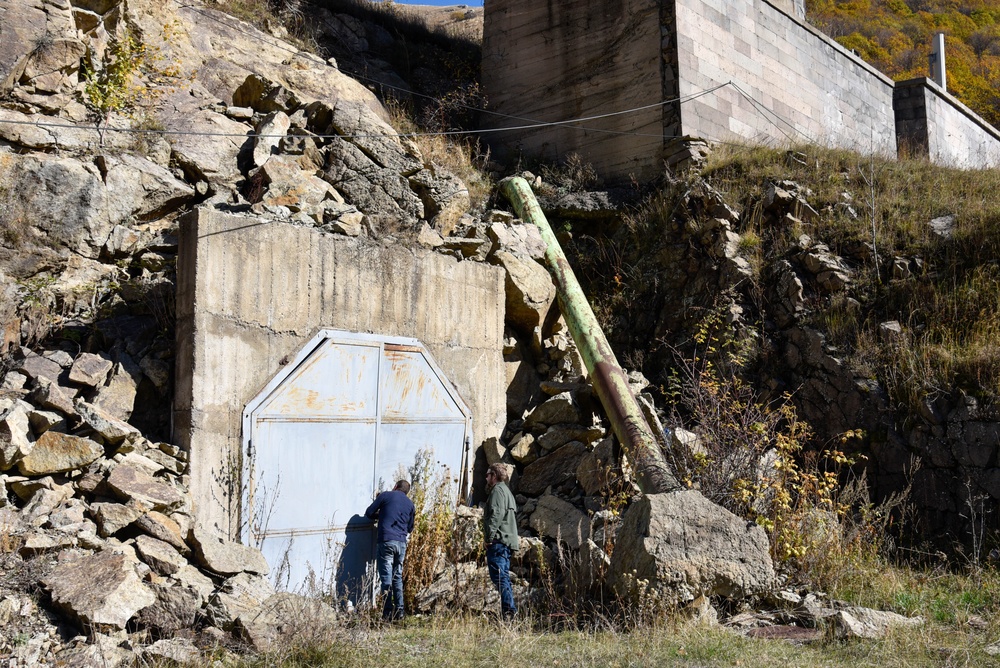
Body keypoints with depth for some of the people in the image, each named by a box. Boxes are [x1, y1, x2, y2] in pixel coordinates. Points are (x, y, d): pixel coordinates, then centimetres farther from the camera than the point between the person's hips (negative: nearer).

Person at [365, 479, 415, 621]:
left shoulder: (385, 495, 5)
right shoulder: (410, 504, 16)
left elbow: (369, 513, 6)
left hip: (387, 540, -4)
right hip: (402, 543, 4)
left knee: (386, 577, -3)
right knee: (397, 576, 15)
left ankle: (388, 613, -5)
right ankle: (399, 611, 15)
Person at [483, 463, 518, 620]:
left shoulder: (498, 490, -6)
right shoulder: (506, 490, 26)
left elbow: (496, 514, -19)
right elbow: (513, 513, 26)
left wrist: (490, 536, -22)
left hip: (498, 541, -11)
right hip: (507, 540, 11)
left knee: (499, 576, -14)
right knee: (504, 576, 11)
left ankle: (508, 609, -19)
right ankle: (510, 609, 11)